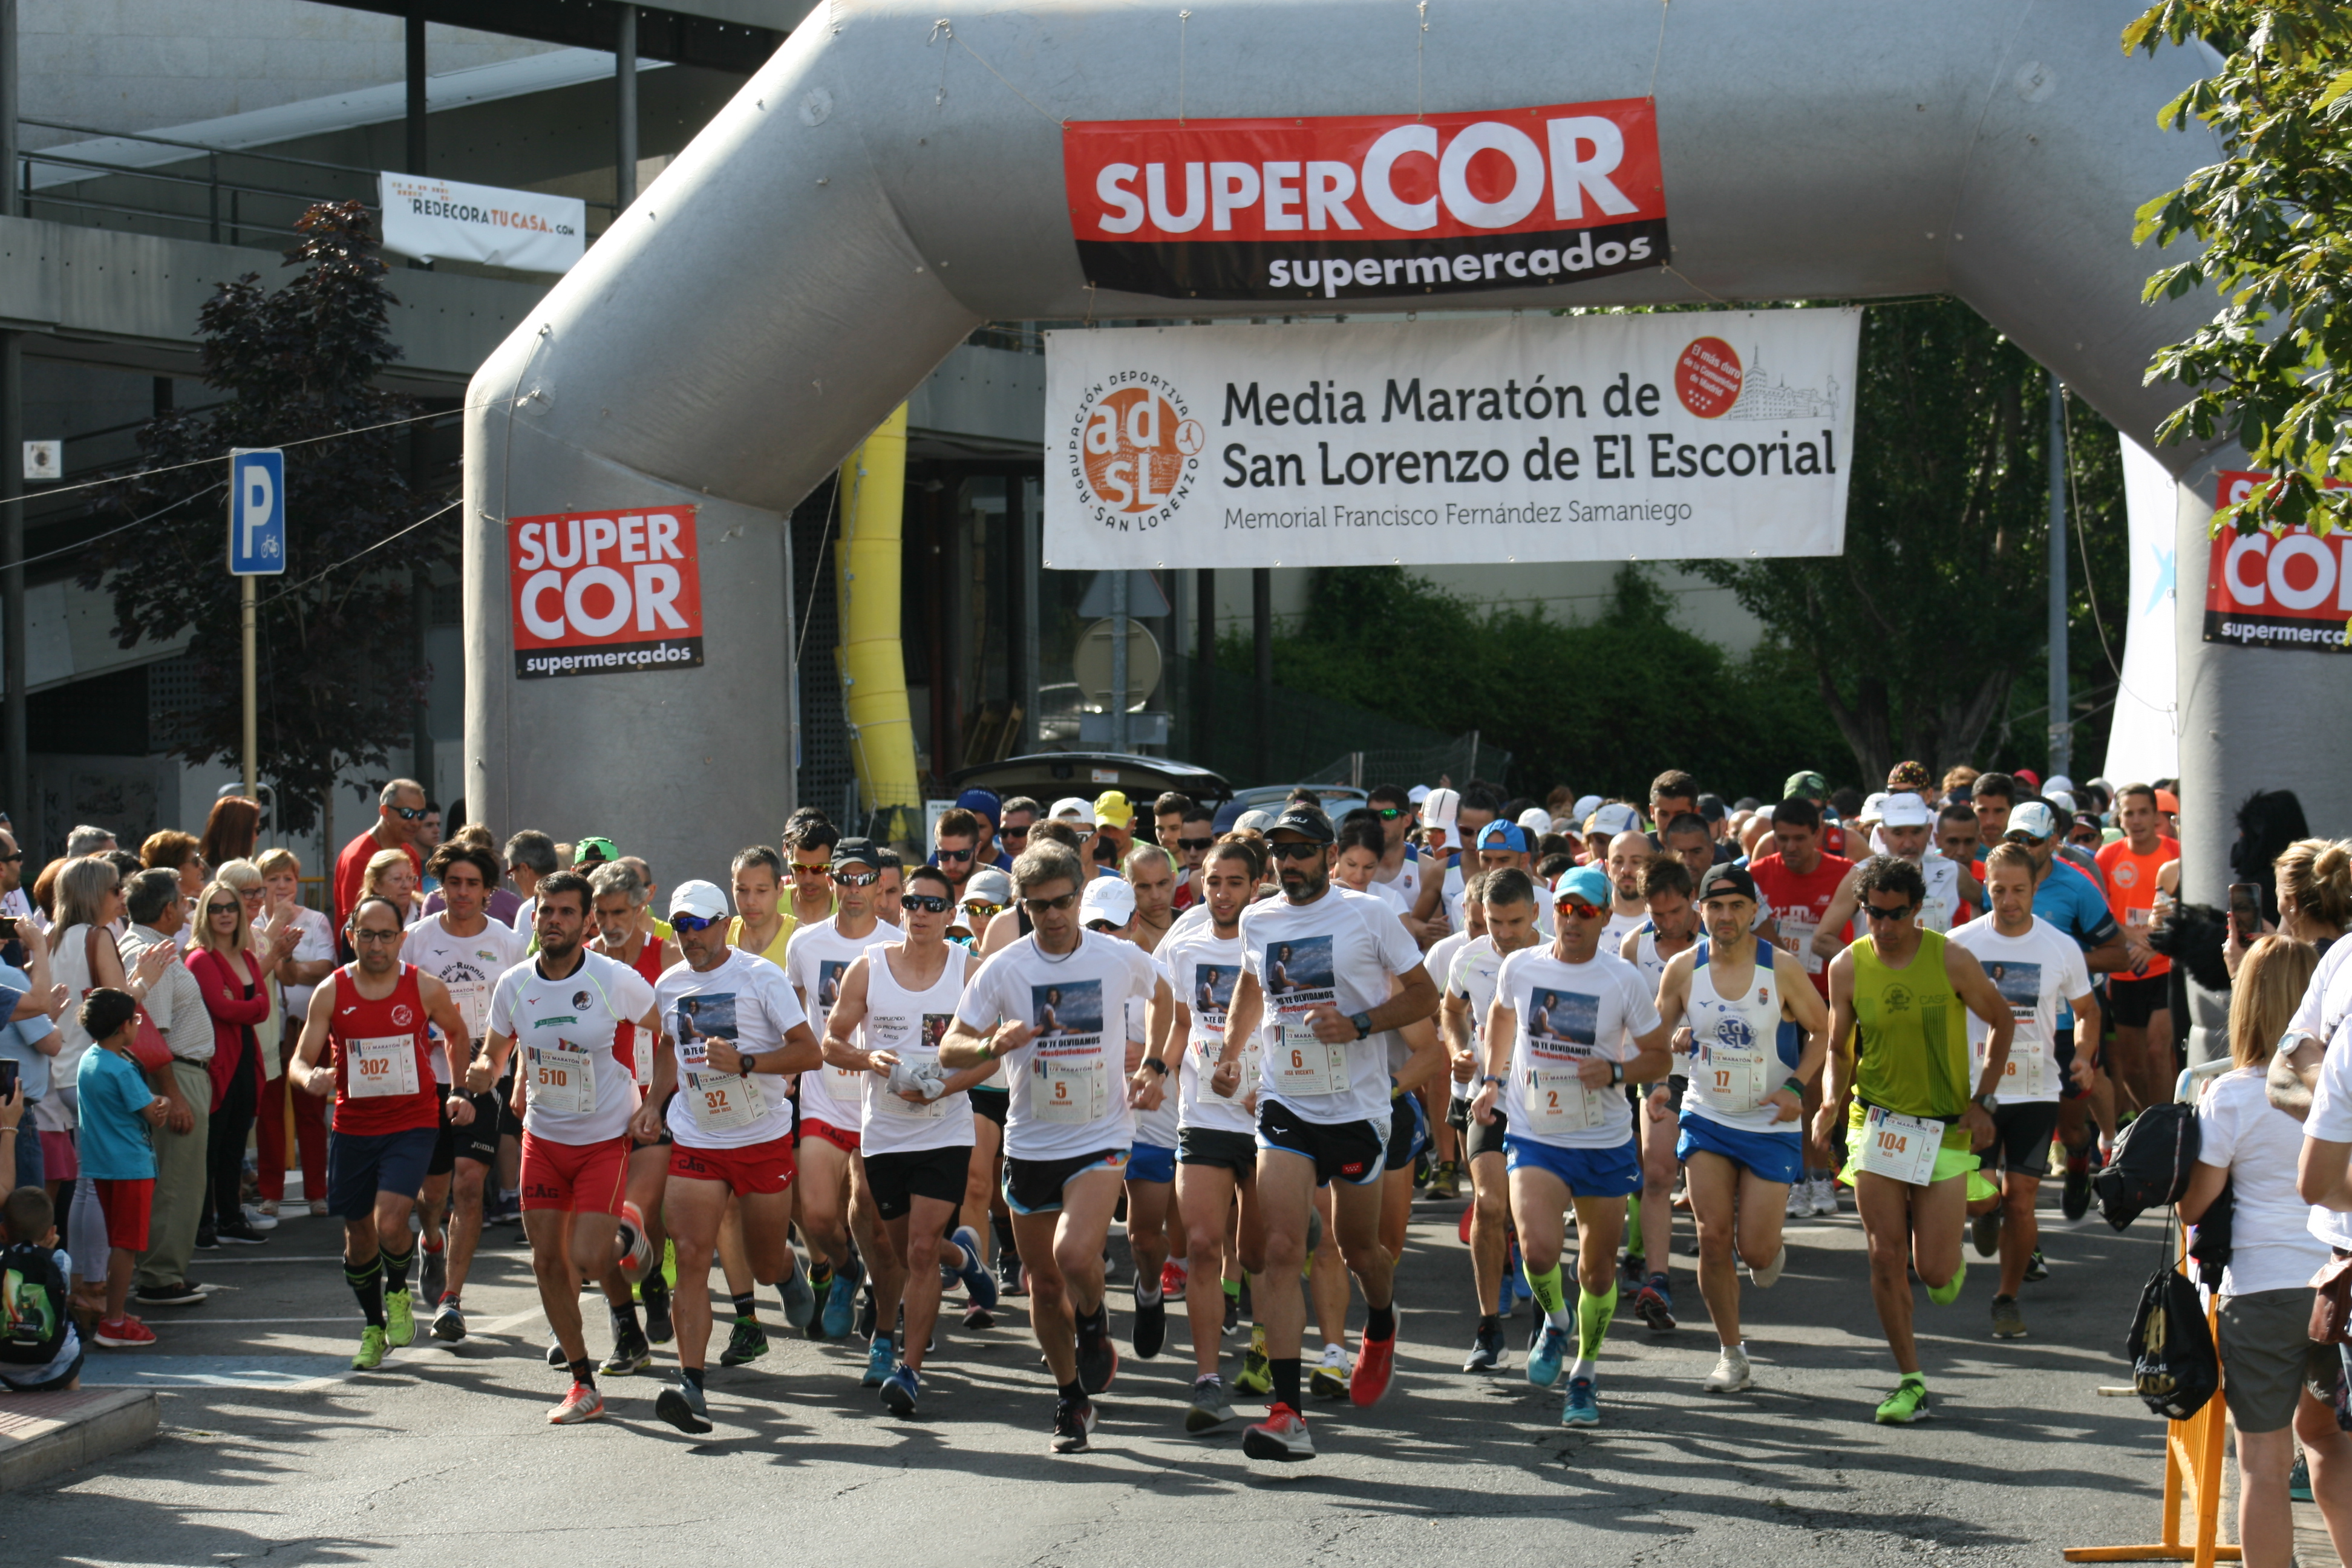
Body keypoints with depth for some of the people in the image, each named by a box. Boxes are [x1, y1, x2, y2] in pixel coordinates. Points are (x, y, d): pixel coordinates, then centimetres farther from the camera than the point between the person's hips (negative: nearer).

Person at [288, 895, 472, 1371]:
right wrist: (310, 1077, -29)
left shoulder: (426, 989, -6)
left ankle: (398, 1293, 13)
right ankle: (374, 1327, 34)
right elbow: (299, 1062, -6)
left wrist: (461, 1092, 9)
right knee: (358, 1236, 10)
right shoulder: (330, 993, -5)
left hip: (413, 1124, -2)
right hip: (352, 1128, 2)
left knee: (390, 1223, -20)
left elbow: (457, 1033, 15)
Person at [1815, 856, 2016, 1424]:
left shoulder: (1951, 961, -9)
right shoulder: (1847, 967, -3)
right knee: (1886, 1260, -3)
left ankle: (1952, 1261, 35)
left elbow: (2001, 1021, 5)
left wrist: (1983, 1101, -2)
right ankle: (1911, 1383, 9)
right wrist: (1832, 1101, -11)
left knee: (1934, 1271, -3)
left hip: (1945, 1130, -2)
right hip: (1875, 1124, 2)